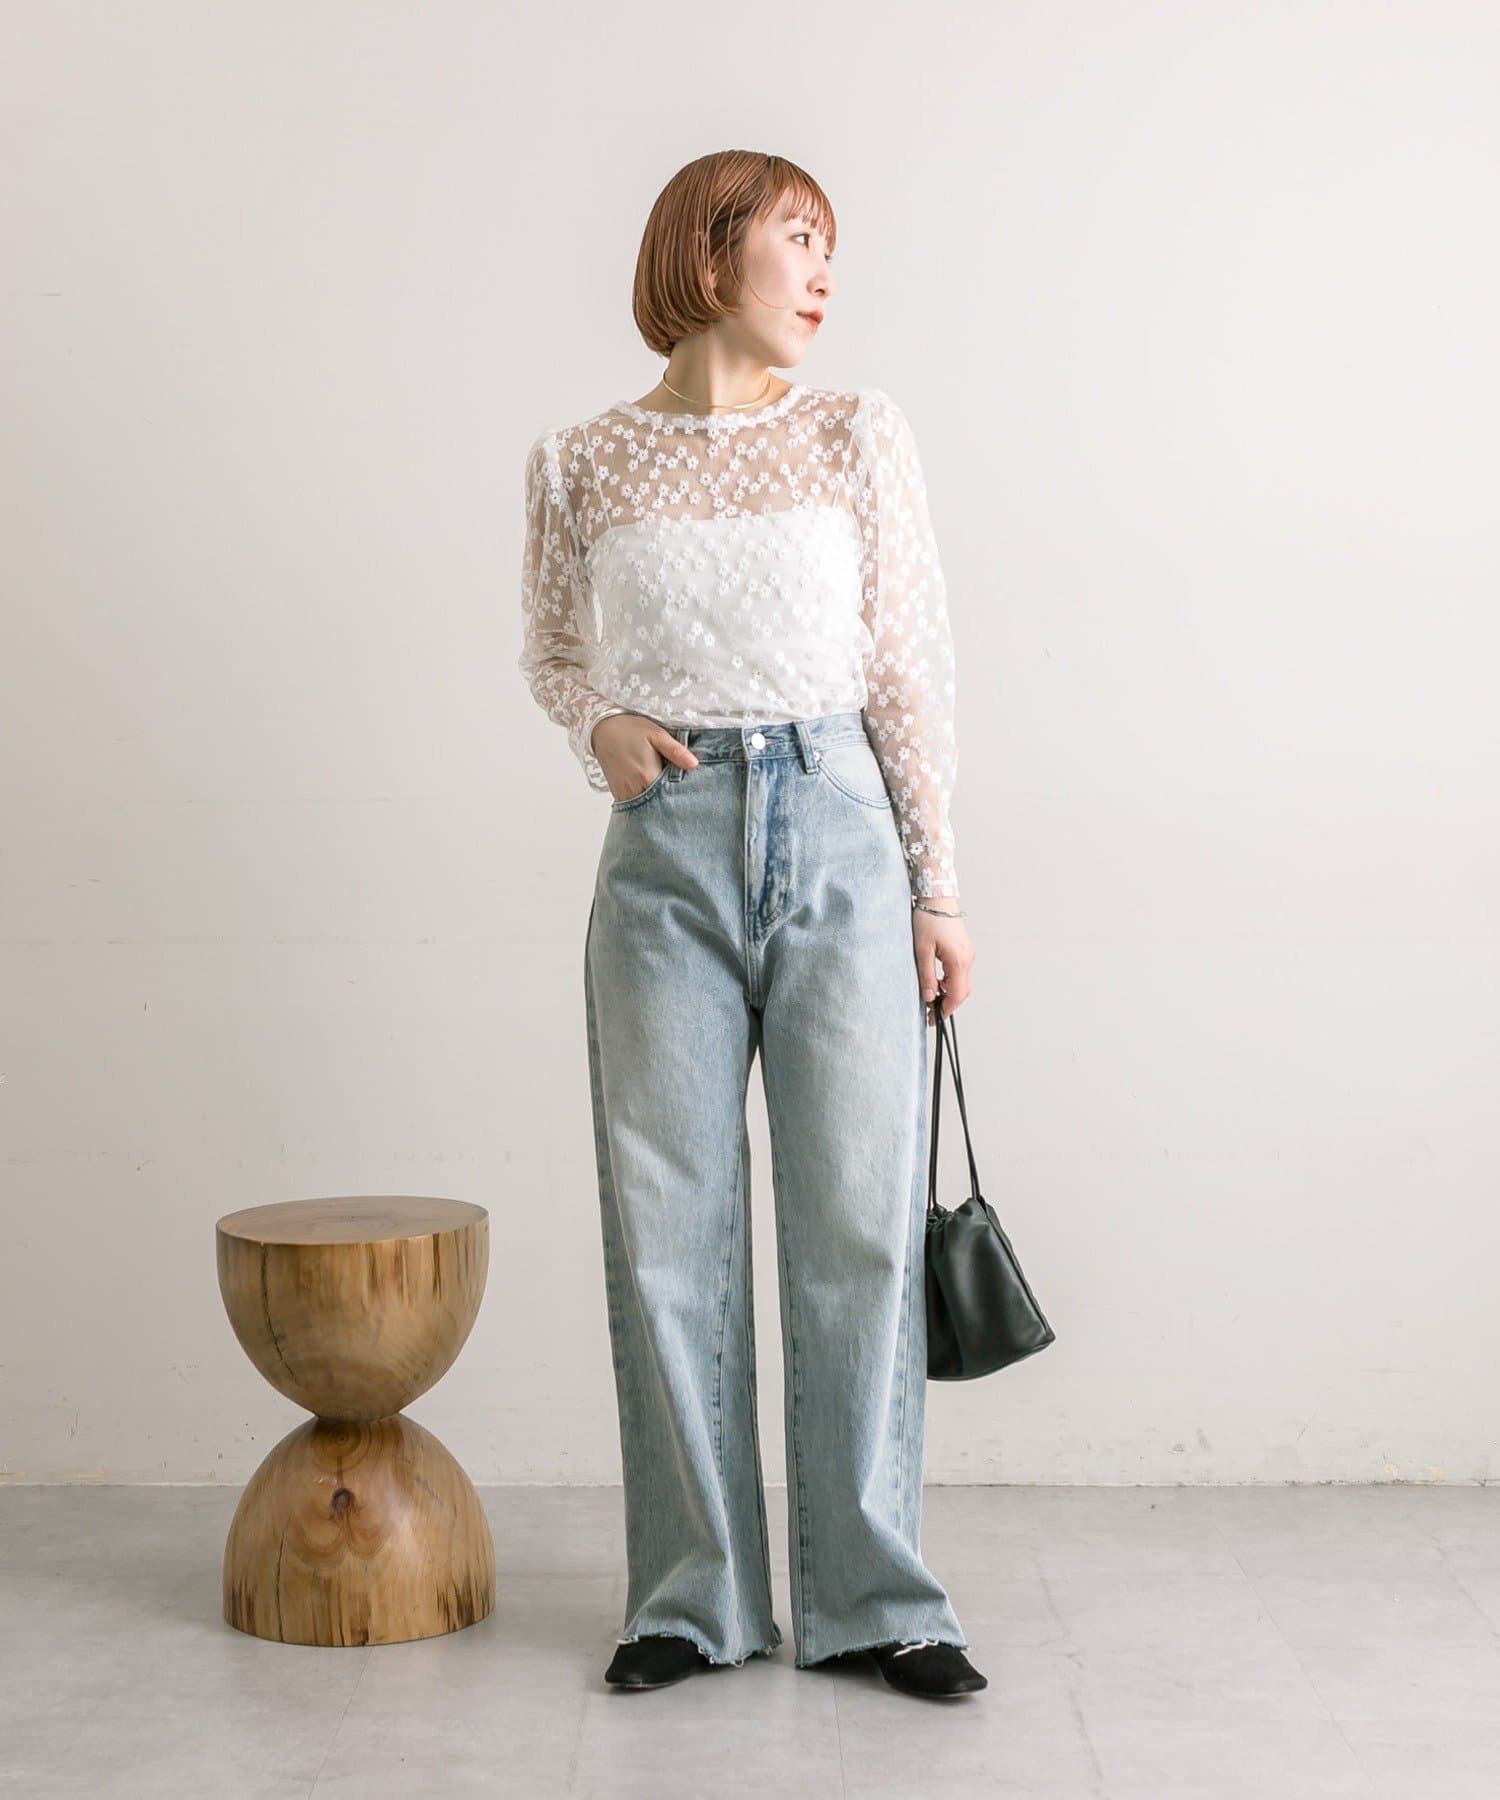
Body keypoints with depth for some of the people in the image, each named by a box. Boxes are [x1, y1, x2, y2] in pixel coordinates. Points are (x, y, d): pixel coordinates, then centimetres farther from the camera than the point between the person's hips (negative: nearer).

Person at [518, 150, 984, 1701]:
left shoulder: (855, 434, 5)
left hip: (839, 832, 0)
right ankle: (696, 1594, 17)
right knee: (670, 1226, 4)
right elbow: (550, 655, 19)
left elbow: (910, 668, 4)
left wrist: (938, 886, 0)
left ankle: (872, 1595, 14)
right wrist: (599, 727, -4)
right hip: (665, 852, 1)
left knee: (858, 1219, 2)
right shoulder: (578, 464, 6)